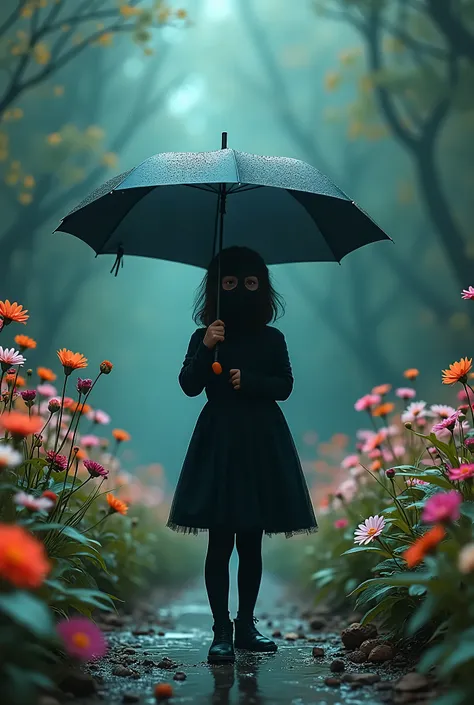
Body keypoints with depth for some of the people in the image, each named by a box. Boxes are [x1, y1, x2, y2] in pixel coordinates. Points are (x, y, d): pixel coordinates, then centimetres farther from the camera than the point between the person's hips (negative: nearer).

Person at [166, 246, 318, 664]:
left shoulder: (272, 339, 8)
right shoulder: (204, 337, 4)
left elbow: (285, 386, 3)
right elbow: (189, 386, -5)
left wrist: (248, 381, -12)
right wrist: (207, 348, -18)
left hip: (263, 441, 2)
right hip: (219, 441, -2)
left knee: (251, 541, 7)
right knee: (220, 542, -4)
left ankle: (246, 624, 17)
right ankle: (222, 631, 0)